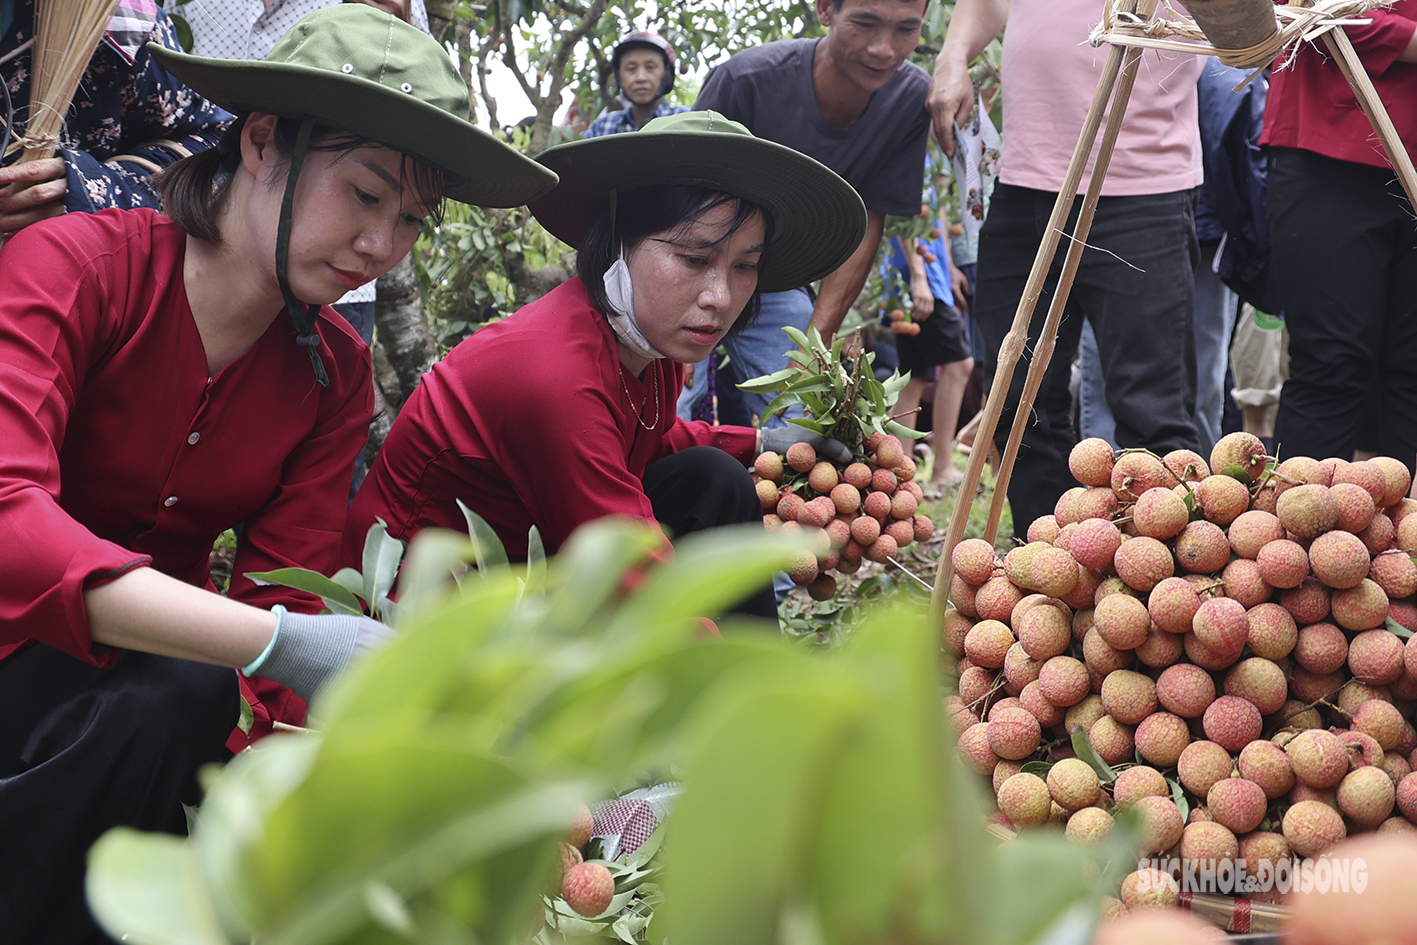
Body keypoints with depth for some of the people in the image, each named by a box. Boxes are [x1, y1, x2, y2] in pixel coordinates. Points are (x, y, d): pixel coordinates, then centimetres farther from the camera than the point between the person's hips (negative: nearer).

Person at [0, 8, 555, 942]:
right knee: (165, 704, -34)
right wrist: (275, 644, -44)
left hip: (155, 671, 6)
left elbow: (282, 599, -7)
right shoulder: (76, 267, -18)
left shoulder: (336, 374, -1)